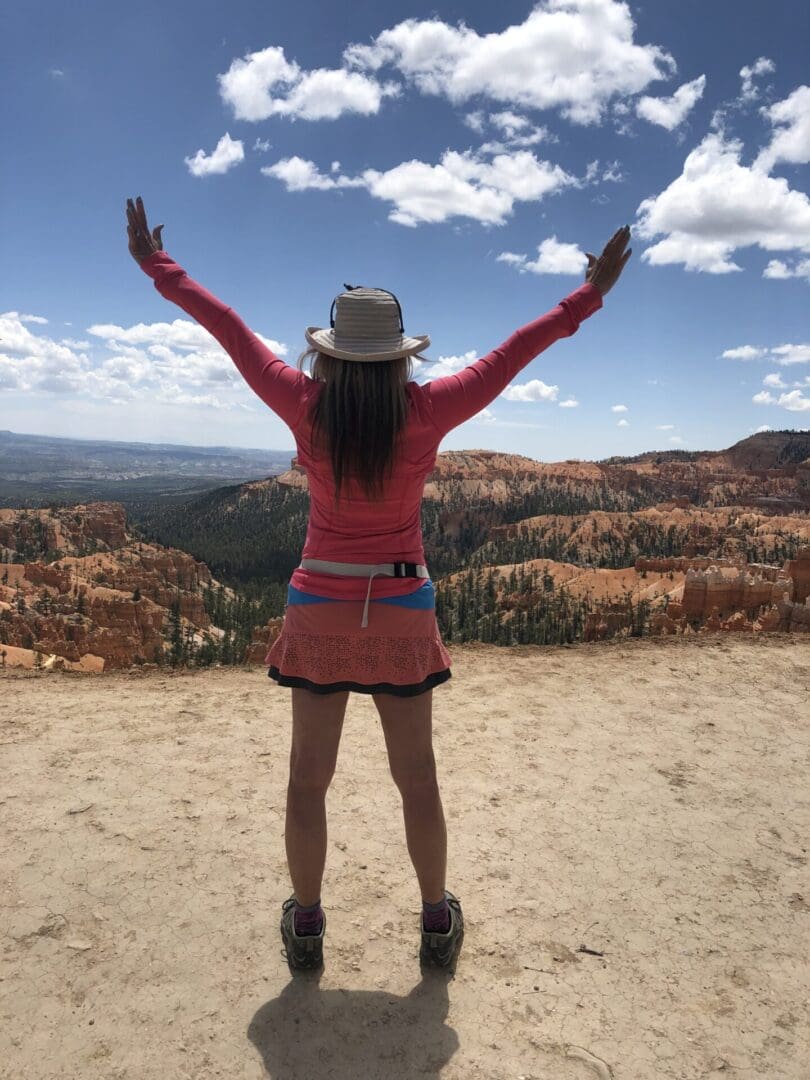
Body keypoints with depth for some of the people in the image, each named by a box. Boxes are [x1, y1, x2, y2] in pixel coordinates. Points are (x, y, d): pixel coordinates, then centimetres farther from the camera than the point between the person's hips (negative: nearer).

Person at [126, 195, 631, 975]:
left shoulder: (307, 406, -10)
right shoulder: (427, 411, -11)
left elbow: (230, 330, 1)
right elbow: (515, 352, -3)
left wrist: (159, 268, 14)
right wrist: (590, 294, 8)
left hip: (321, 607, 0)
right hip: (400, 610, 0)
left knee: (309, 777, 12)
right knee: (417, 776, 13)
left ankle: (306, 927, 25)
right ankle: (438, 924, 28)